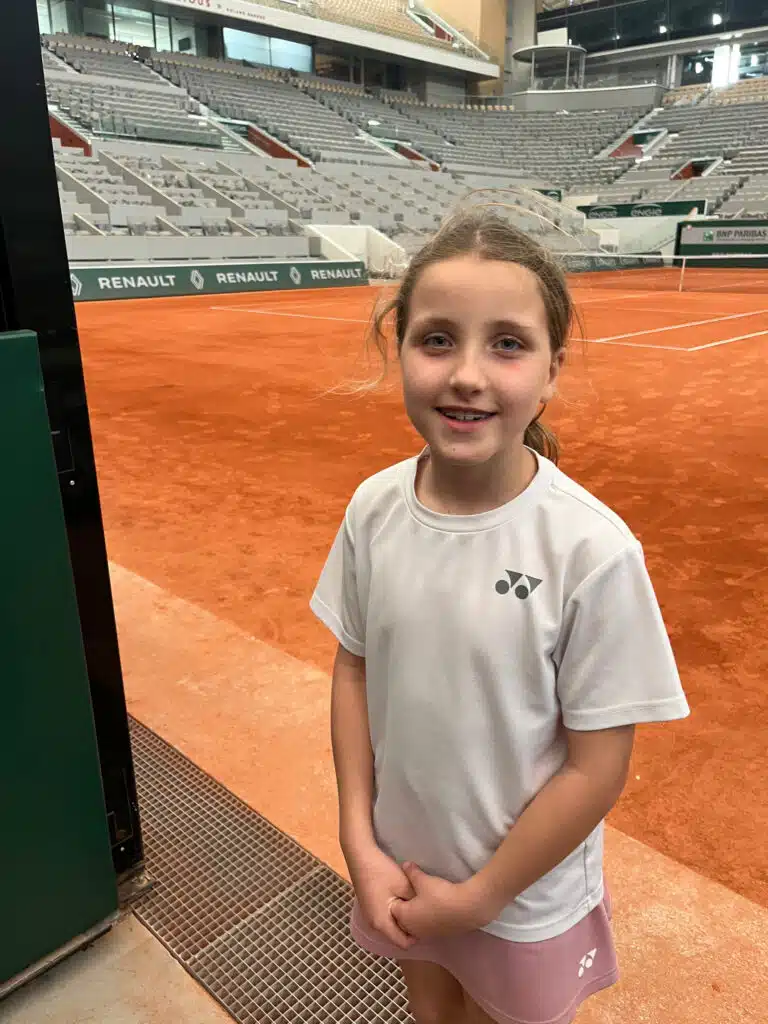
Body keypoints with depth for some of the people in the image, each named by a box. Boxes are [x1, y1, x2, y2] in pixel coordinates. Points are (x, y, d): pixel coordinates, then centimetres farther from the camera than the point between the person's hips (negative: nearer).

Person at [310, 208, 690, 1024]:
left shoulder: (592, 550, -27)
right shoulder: (373, 508, -15)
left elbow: (597, 769, -18)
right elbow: (353, 670, -3)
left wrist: (480, 896, -11)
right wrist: (359, 843, -7)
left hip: (525, 902, -3)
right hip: (403, 873, 4)